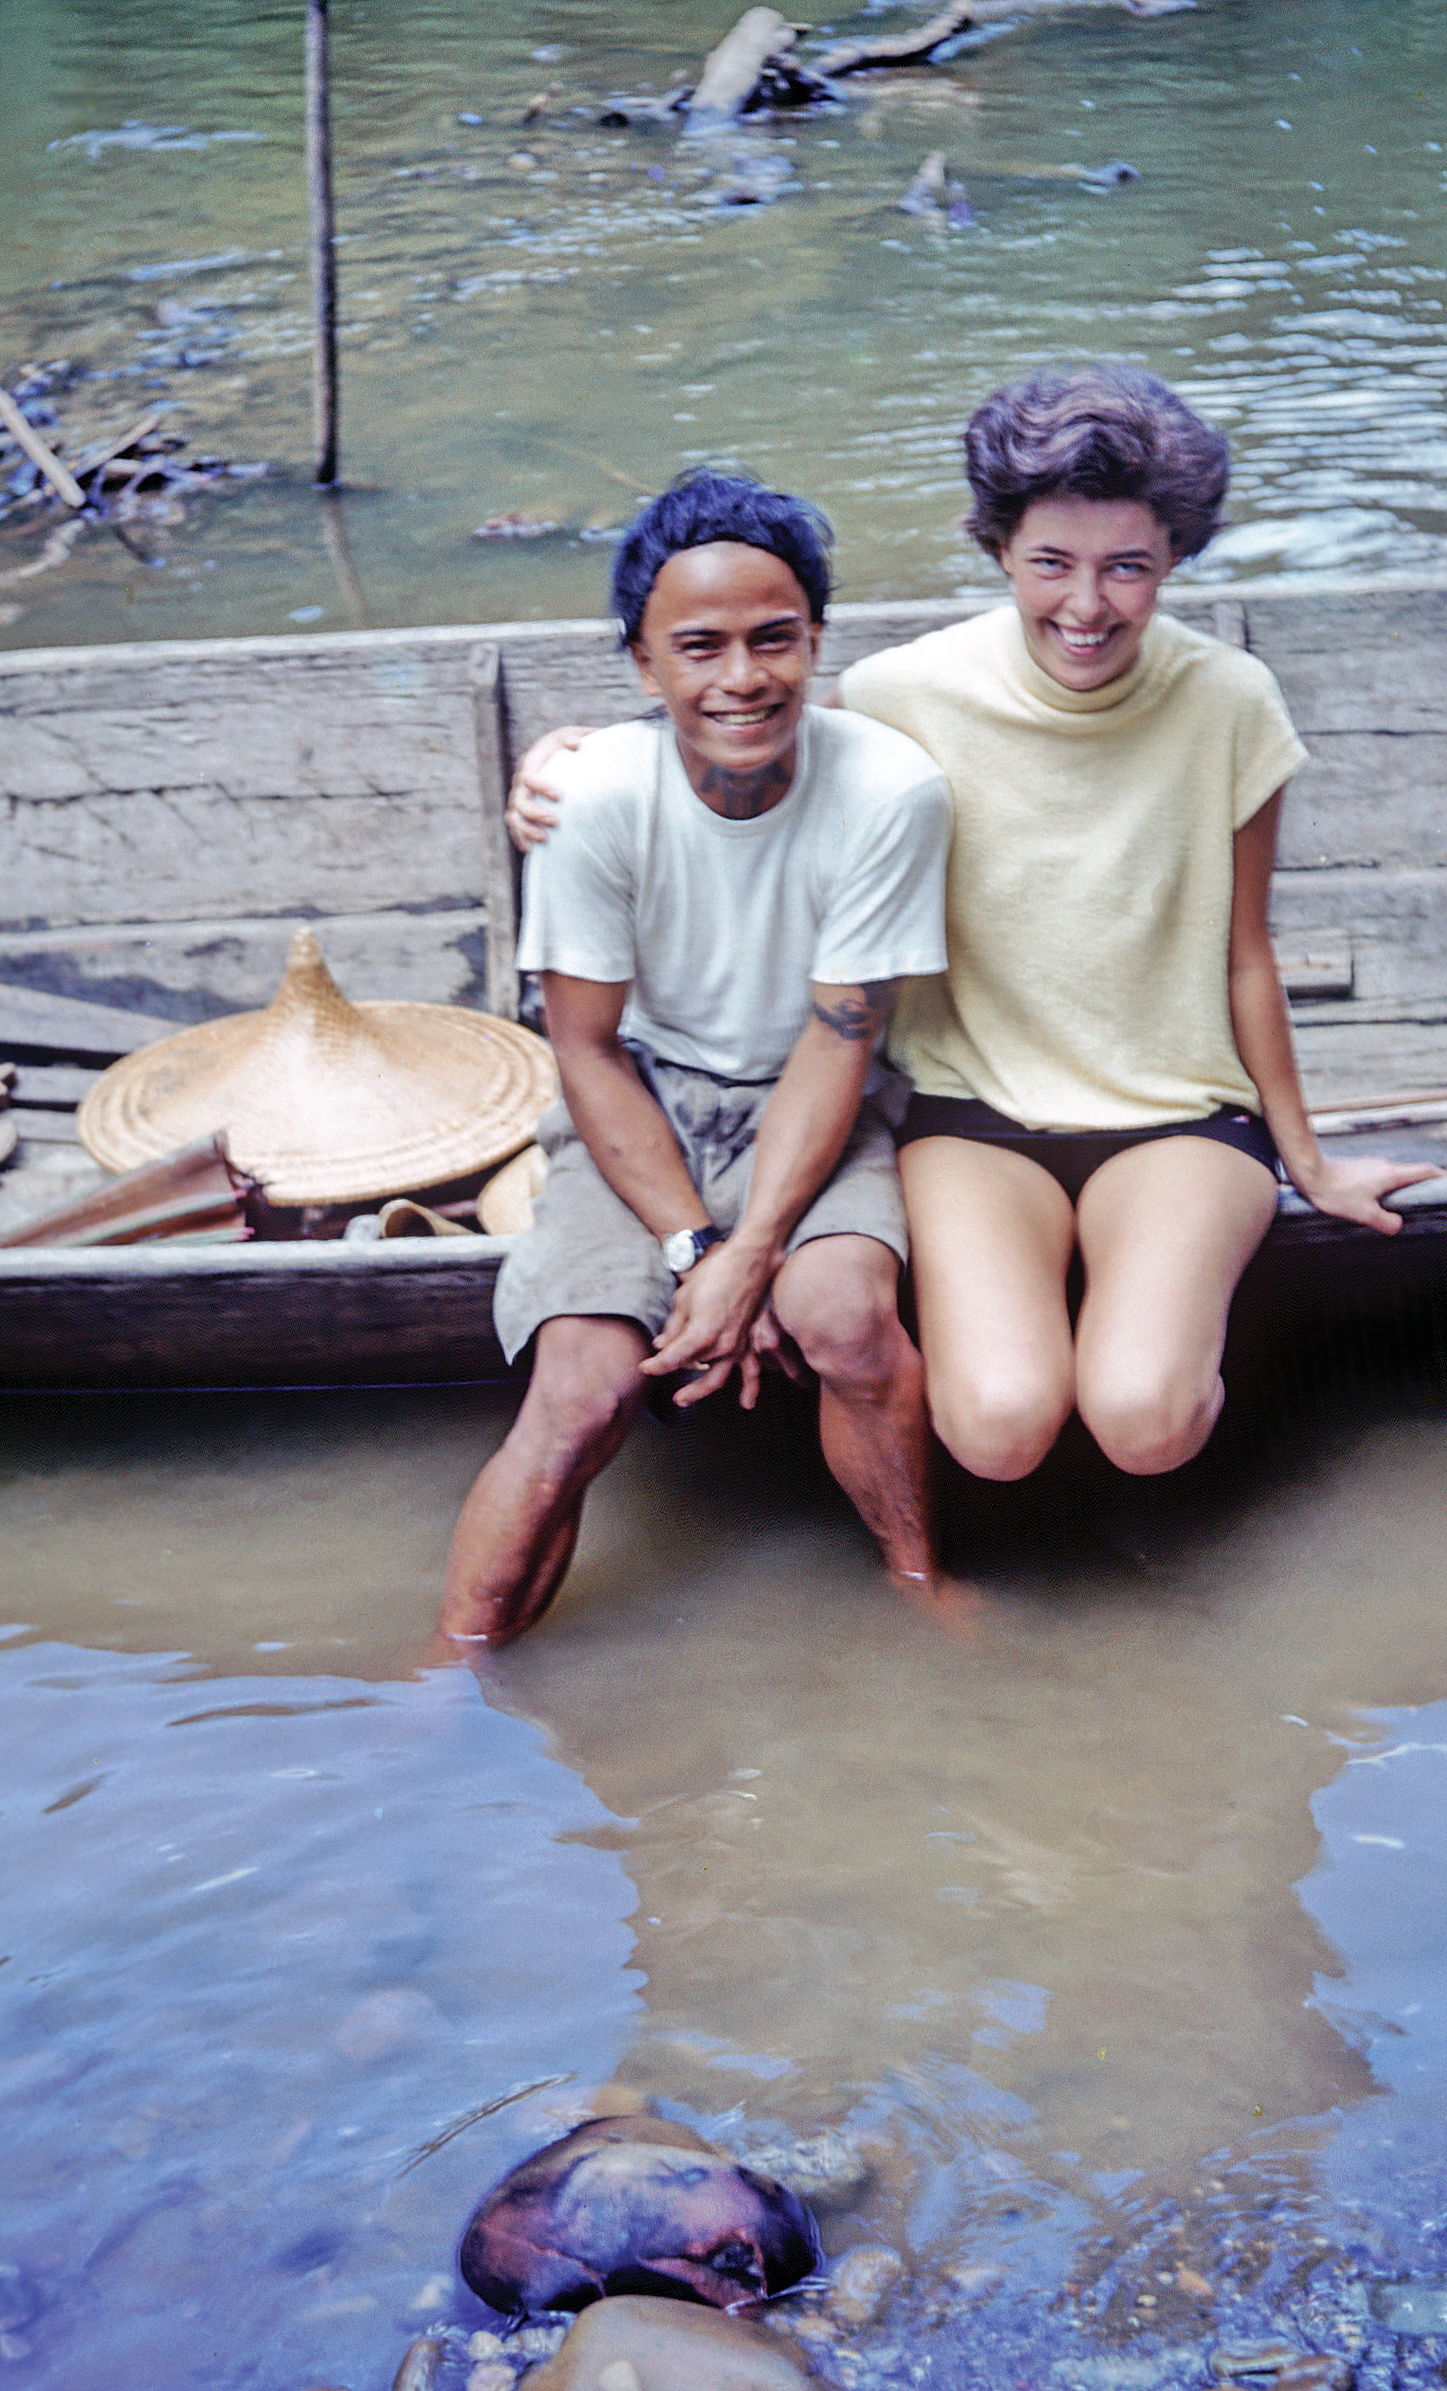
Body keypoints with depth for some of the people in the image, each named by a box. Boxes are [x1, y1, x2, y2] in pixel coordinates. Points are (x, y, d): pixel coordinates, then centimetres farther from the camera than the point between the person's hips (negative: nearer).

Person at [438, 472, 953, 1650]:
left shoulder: (890, 790, -20)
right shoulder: (598, 795, -18)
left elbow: (837, 1041, -14)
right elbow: (587, 1046, -9)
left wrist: (751, 1252, -23)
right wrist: (690, 1247, -17)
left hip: (807, 1109, 0)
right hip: (638, 1106, 0)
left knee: (842, 1311, -30)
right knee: (585, 1389, -21)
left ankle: (919, 1583, -2)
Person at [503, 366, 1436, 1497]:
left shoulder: (1228, 705, -7)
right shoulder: (911, 696, -10)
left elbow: (1244, 959, 4)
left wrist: (1309, 1163, 12)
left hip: (1181, 1113, 0)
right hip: (977, 1107, 0)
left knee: (1143, 1419, -27)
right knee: (1003, 1425, -26)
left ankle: (1187, 1299, 8)